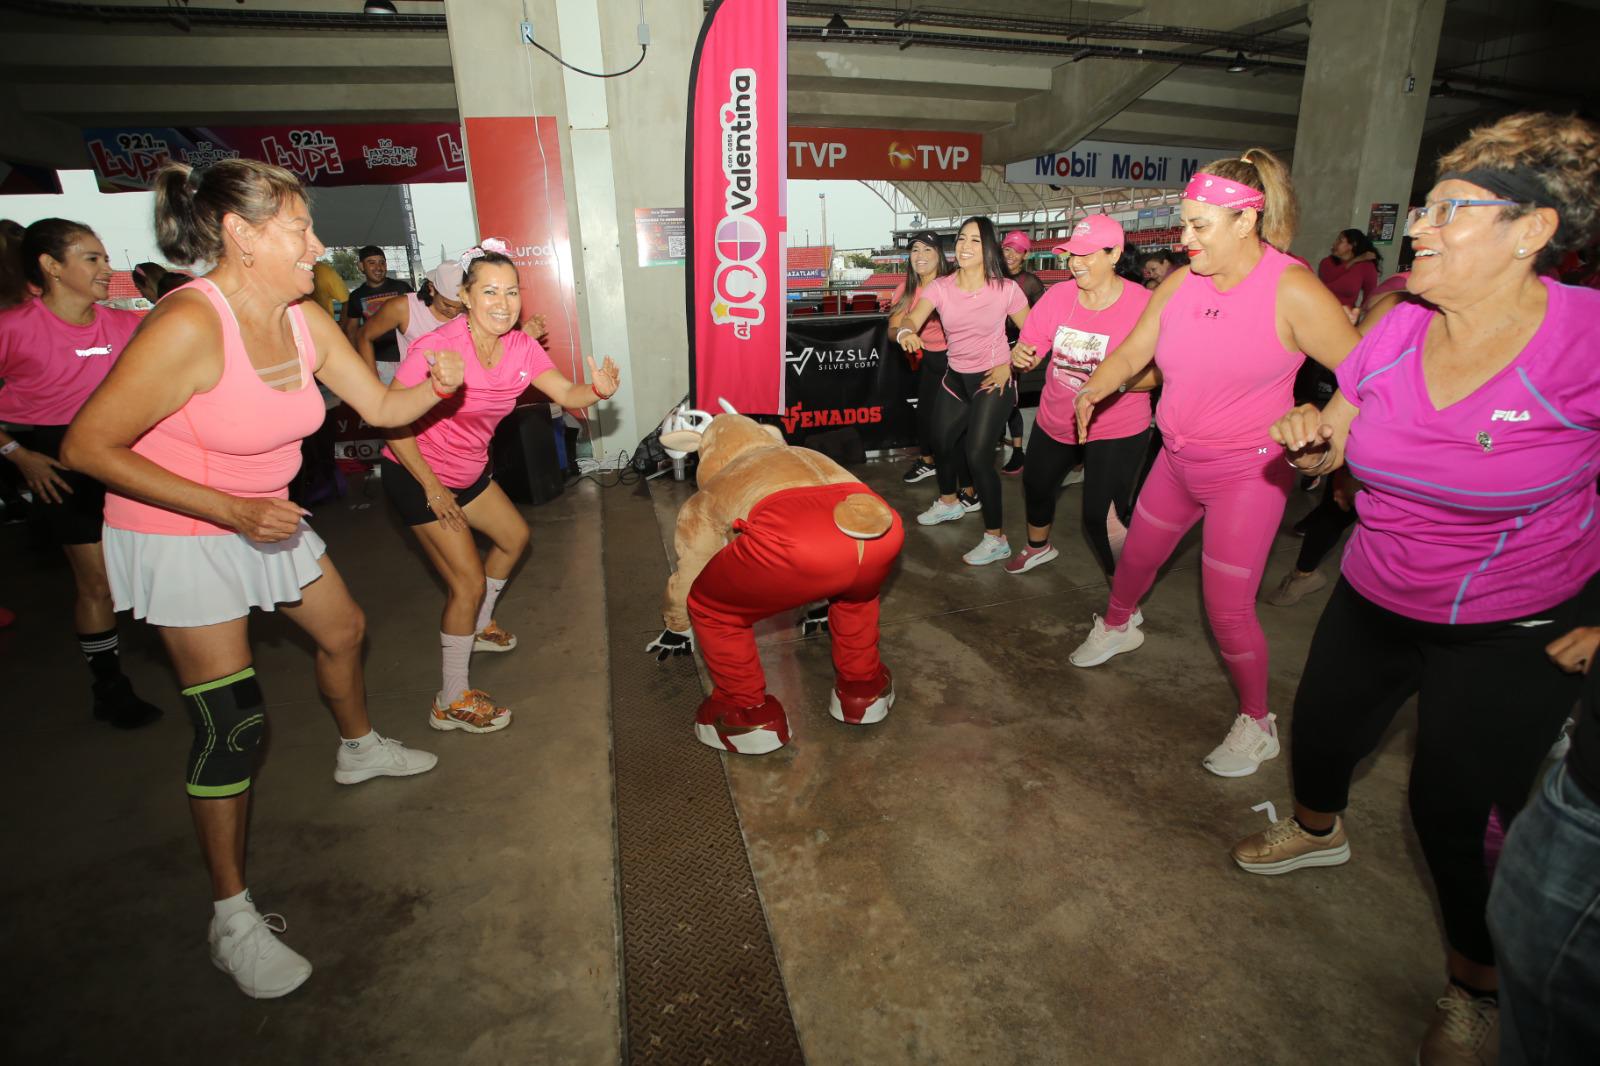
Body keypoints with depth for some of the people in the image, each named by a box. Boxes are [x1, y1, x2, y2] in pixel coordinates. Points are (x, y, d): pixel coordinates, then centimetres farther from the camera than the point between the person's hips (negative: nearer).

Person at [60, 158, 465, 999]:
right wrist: (232, 512, -29)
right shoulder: (188, 326, -28)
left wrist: (432, 389, -20)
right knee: (230, 723, -7)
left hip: (265, 519, 8)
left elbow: (379, 407, 2)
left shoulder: (304, 319, -5)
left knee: (343, 630, 21)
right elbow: (87, 447, -24)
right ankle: (232, 919, 9)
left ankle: (358, 748, 51)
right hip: (179, 533, -7)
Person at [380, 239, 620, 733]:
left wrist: (597, 390, -35)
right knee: (469, 582, -8)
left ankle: (475, 627, 47)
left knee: (515, 536, 22)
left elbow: (567, 394, -11)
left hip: (469, 471, 8)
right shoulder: (437, 348, -29)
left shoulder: (520, 347, -10)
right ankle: (452, 702, 8)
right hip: (417, 475, -8)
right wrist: (432, 487, -21)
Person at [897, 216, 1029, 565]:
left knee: (977, 454, -16)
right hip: (956, 378, 5)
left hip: (993, 380, -5)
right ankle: (949, 502, 49)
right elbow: (912, 320, -18)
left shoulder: (1006, 289, -12)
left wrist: (1009, 365, -13)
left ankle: (996, 539, -5)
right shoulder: (940, 287, -4)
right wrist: (906, 332, -40)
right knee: (941, 443, 18)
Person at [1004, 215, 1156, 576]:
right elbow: (1030, 352, -2)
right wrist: (1020, 356, -26)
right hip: (1055, 421, 6)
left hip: (1116, 431, -5)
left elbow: (1160, 371, -18)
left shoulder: (1143, 304, -18)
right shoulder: (1058, 296, -6)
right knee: (1035, 486, 23)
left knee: (1100, 516, -12)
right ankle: (1038, 547, 55)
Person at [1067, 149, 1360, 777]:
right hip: (1178, 460, 6)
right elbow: (1132, 354, 3)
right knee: (1136, 558, 22)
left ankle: (1257, 722, 20)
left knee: (1227, 608, -3)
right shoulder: (1181, 284, -4)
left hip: (1249, 474, -5)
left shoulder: (1293, 291, -19)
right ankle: (1117, 627, 53)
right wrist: (1093, 391, -10)